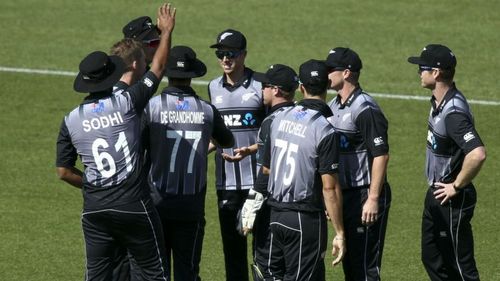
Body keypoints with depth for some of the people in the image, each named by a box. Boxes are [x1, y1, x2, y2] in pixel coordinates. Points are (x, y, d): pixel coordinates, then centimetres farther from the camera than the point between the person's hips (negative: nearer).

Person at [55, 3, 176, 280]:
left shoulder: (71, 120, 1)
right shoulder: (126, 103, -8)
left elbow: (64, 171, 5)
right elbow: (158, 68, 5)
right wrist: (166, 31, 19)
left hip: (94, 209, 3)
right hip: (134, 205, -3)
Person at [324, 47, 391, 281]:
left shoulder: (365, 109, -16)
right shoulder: (334, 106, 13)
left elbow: (381, 155, -20)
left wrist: (373, 199, -23)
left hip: (365, 194, -9)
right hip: (344, 194, 9)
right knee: (349, 262, 14)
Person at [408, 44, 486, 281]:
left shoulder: (453, 112, -27)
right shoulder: (438, 101, 5)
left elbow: (477, 154, -39)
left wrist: (457, 187, -25)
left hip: (452, 199, -10)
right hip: (436, 194, 10)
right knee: (432, 259, 19)